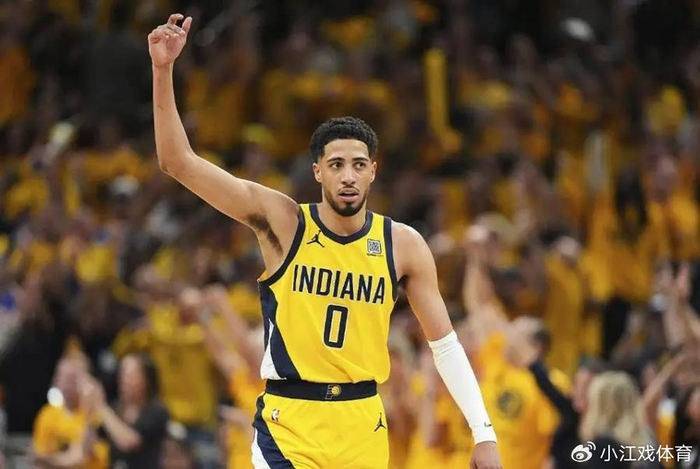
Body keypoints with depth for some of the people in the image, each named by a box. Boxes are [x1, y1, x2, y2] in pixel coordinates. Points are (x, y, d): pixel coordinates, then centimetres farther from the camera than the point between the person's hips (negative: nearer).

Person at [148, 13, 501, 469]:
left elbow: (445, 344, 6)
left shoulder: (403, 244, 1)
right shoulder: (281, 221, -5)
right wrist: (164, 70, -20)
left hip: (363, 424, 3)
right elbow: (179, 162, -9)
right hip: (288, 420, -2)